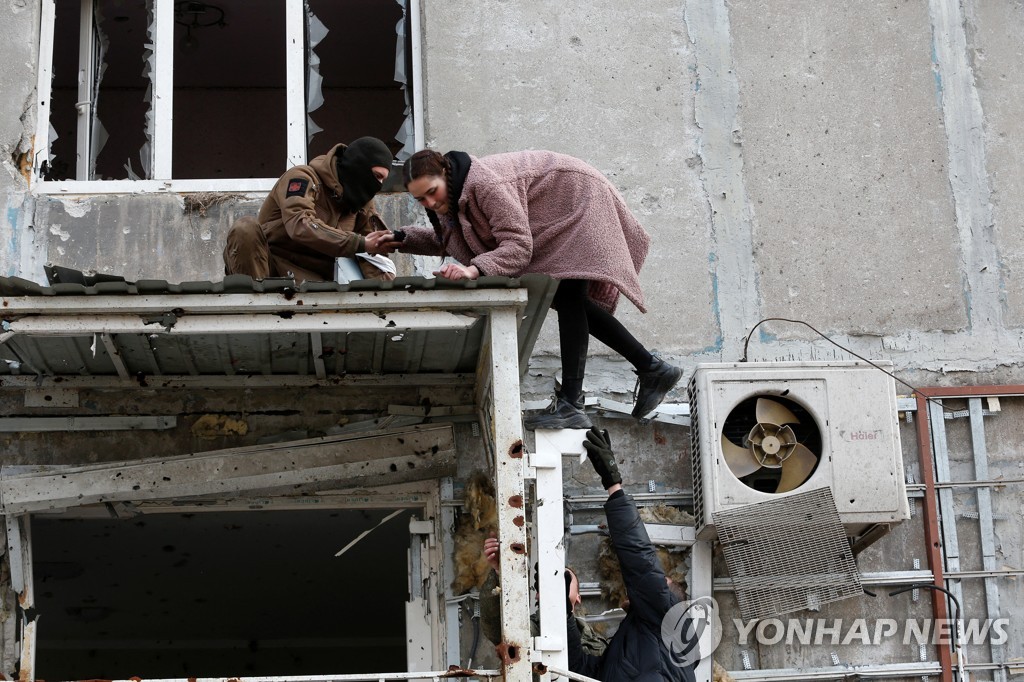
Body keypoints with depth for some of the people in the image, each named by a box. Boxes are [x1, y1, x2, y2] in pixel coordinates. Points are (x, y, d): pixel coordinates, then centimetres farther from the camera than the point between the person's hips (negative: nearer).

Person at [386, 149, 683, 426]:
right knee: (571, 302, 10)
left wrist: (475, 269, -51)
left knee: (568, 296, -23)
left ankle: (571, 404, -30)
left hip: (579, 197, -10)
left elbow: (517, 246, -38)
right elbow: (445, 240, 14)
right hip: (556, 220, 10)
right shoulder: (451, 197, -5)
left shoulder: (484, 183, -35)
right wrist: (403, 240, -1)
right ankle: (652, 369, 17)